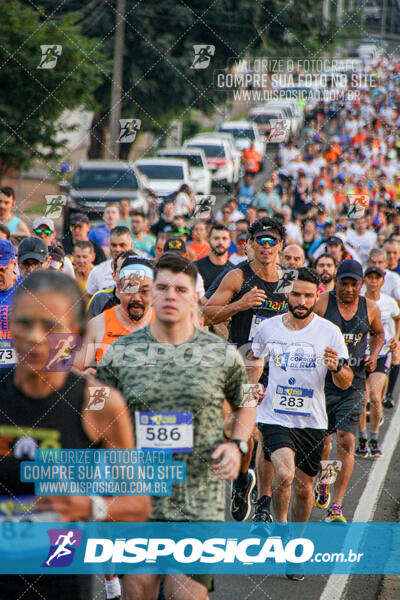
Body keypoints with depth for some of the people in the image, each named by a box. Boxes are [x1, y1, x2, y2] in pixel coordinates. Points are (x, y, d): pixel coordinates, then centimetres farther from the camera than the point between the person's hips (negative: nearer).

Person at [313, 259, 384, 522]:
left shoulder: (370, 309, 4)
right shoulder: (322, 303, -7)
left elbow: (378, 334, 23)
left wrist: (374, 355, 5)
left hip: (354, 385, 1)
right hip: (323, 381, -1)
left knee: (346, 442, -10)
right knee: (322, 439, 9)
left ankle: (337, 505, -9)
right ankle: (322, 482, 41)